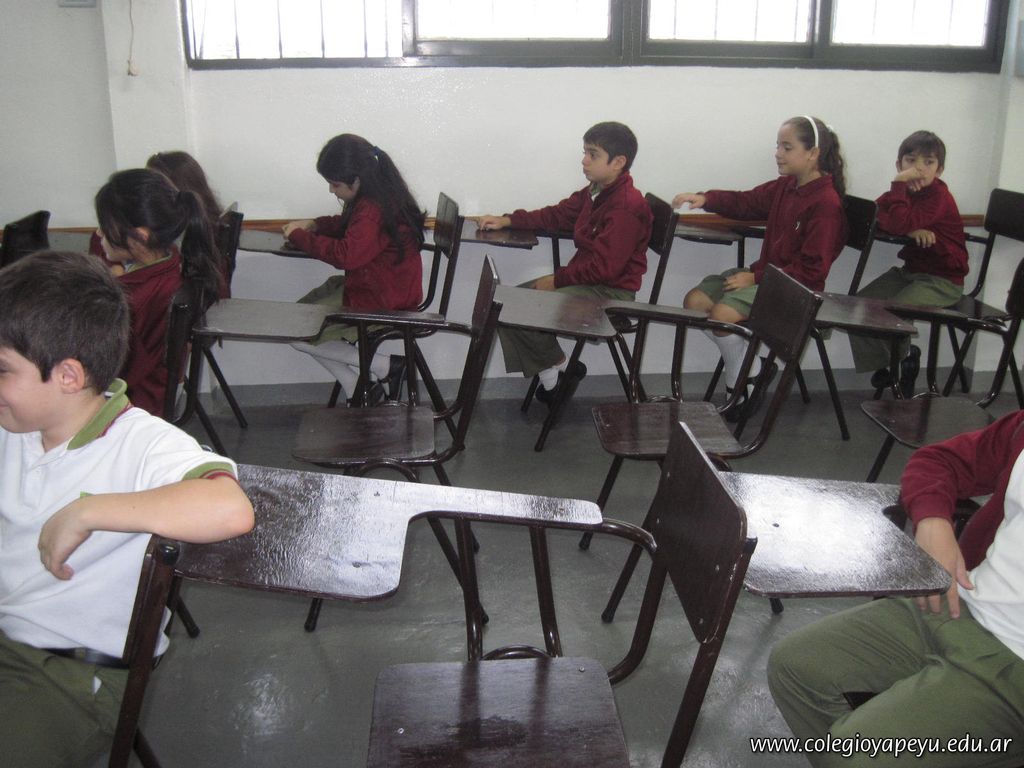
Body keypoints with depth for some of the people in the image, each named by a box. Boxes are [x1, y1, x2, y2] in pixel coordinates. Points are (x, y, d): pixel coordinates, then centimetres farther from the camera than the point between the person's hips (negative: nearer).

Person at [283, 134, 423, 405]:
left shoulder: (375, 210, -26)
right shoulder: (375, 197, 5)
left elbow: (346, 255, -33)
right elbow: (348, 226, 22)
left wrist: (300, 237, -19)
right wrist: (314, 224, 4)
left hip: (383, 300, -11)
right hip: (368, 284, 11)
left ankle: (386, 367, -2)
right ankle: (359, 392, 10)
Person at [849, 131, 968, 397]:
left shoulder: (938, 196, -19)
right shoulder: (904, 191, 4)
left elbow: (899, 224, -33)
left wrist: (898, 184, -29)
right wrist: (913, 229, -24)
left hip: (943, 280, -7)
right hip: (910, 270, 8)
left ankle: (906, 358, 7)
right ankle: (884, 364, 13)